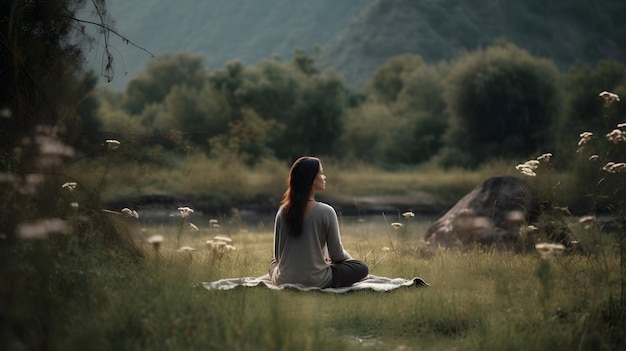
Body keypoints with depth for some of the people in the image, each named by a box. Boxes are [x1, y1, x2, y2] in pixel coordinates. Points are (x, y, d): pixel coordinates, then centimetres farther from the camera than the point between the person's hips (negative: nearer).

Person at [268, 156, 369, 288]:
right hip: (315, 281, -4)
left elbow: (278, 254, 3)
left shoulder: (282, 212, -3)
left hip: (283, 280, 4)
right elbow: (337, 255, -8)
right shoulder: (326, 212, -16)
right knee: (362, 267, 12)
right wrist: (348, 257, 15)